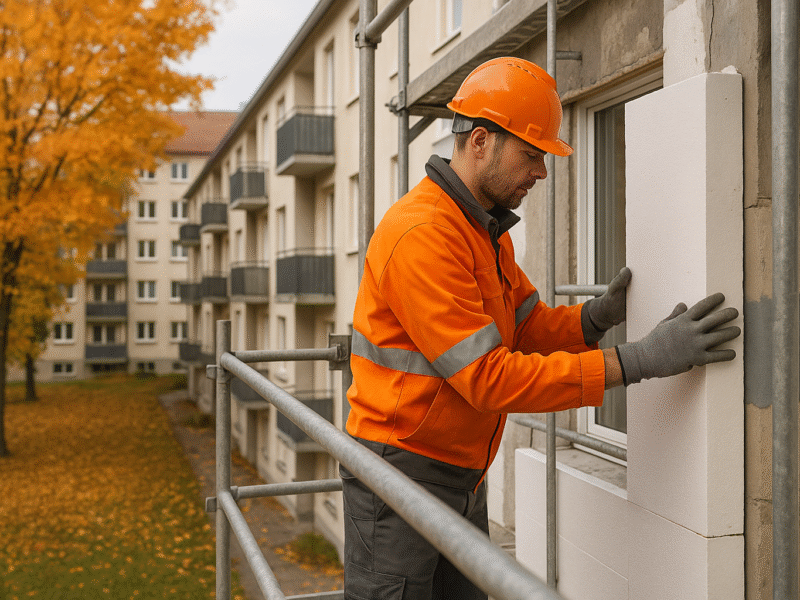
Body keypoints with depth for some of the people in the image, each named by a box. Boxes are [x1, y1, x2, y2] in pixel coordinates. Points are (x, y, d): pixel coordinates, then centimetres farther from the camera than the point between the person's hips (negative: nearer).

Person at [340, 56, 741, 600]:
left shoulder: (487, 231, 11)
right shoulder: (422, 234, -23)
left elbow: (531, 327, 10)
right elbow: (489, 377, -27)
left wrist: (598, 315, -11)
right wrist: (642, 360, -27)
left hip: (463, 475, 9)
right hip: (401, 473, -9)